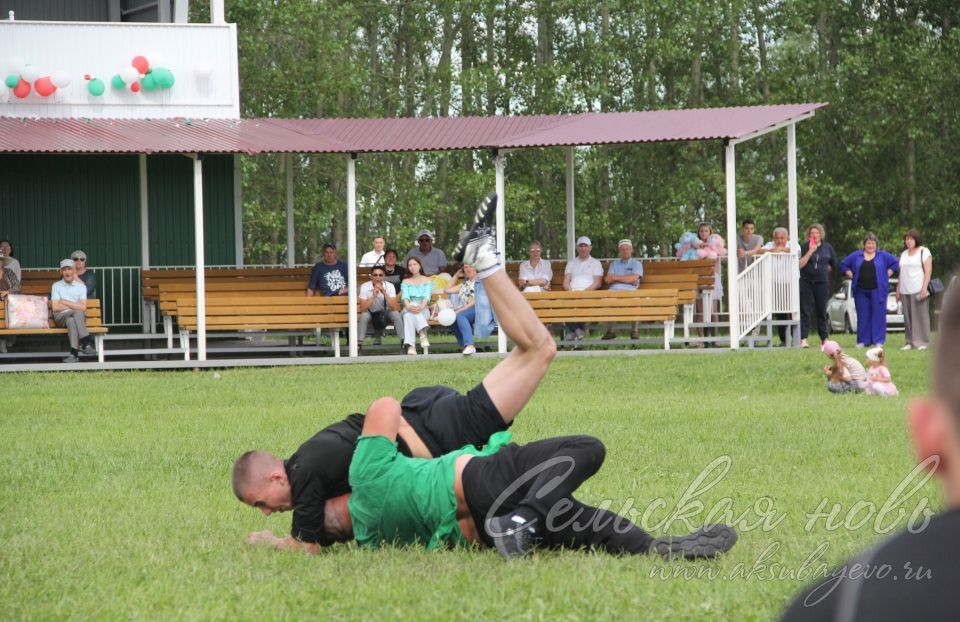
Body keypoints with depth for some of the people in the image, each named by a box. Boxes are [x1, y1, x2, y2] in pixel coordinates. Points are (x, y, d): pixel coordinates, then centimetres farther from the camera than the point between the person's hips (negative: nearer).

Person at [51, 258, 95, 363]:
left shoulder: (81, 286, 12)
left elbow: (83, 307, -2)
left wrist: (65, 303, -4)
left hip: (79, 318, 1)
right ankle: (87, 341, -43)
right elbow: (55, 307, -2)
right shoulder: (56, 286, 10)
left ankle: (74, 353, -48)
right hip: (61, 317, -1)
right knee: (77, 312, -34)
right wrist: (74, 306, -2)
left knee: (71, 321, -38)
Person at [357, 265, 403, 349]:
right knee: (364, 316, -33)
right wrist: (373, 296, -35)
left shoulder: (389, 286, -15)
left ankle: (403, 341, -21)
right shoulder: (365, 287, -17)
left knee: (396, 314, -30)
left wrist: (384, 293, -35)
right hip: (371, 313, -1)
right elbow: (362, 309, -24)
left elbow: (394, 308, -24)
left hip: (386, 313, 1)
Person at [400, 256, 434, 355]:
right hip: (408, 309, 1)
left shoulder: (427, 281, 17)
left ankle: (410, 345, -54)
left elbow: (427, 296, -2)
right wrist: (408, 306, -24)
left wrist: (421, 306, -26)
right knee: (408, 313, -40)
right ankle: (423, 333, -57)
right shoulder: (406, 282, 21)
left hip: (423, 309, -1)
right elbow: (404, 296, 1)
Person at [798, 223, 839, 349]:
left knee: (822, 311, 6)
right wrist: (810, 251, -17)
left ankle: (825, 338, 11)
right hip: (806, 282, -2)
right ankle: (803, 338, -10)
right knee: (805, 311, -7)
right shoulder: (804, 247, 0)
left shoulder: (827, 247, 8)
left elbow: (834, 265, 19)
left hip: (822, 282, 2)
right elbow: (800, 264, -12)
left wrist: (824, 269, 9)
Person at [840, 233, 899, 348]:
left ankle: (878, 341, -3)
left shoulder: (883, 256, 6)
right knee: (862, 316, 2)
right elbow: (844, 264, 17)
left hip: (877, 290, -2)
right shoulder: (856, 256, 10)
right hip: (861, 291, 2)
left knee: (879, 315, -6)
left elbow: (895, 263, 10)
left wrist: (887, 275, 1)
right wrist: (851, 276, 6)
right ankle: (863, 341, 6)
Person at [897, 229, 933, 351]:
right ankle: (909, 342, 5)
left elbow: (928, 271, -7)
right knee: (907, 318, 3)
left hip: (918, 290, -6)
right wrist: (898, 289, 15)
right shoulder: (904, 254, 19)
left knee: (921, 316, -6)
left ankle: (922, 342, -5)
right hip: (905, 291, 6)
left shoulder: (924, 252, 0)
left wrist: (924, 288, -15)